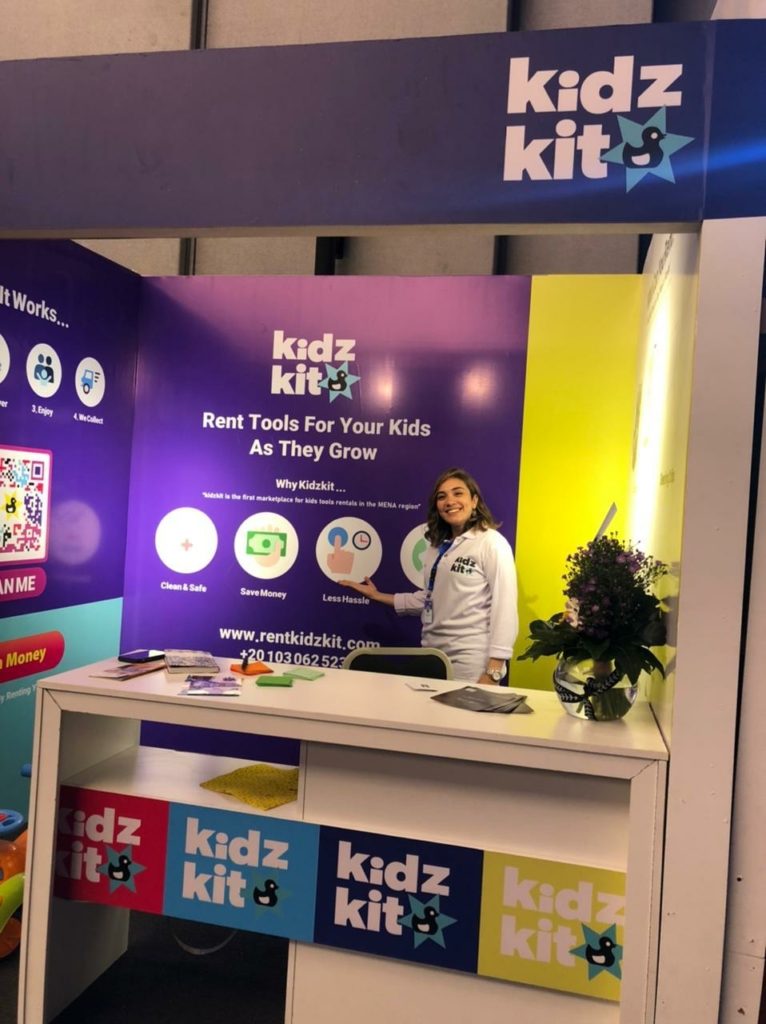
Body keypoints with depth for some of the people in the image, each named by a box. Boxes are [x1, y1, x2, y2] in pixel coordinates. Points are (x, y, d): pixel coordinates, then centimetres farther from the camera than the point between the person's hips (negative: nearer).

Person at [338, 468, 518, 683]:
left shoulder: (492, 543, -10)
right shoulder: (437, 545, 11)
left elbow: (504, 609, -13)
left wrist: (493, 672, -17)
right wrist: (378, 596, 15)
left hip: (470, 661, -6)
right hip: (432, 654, 6)